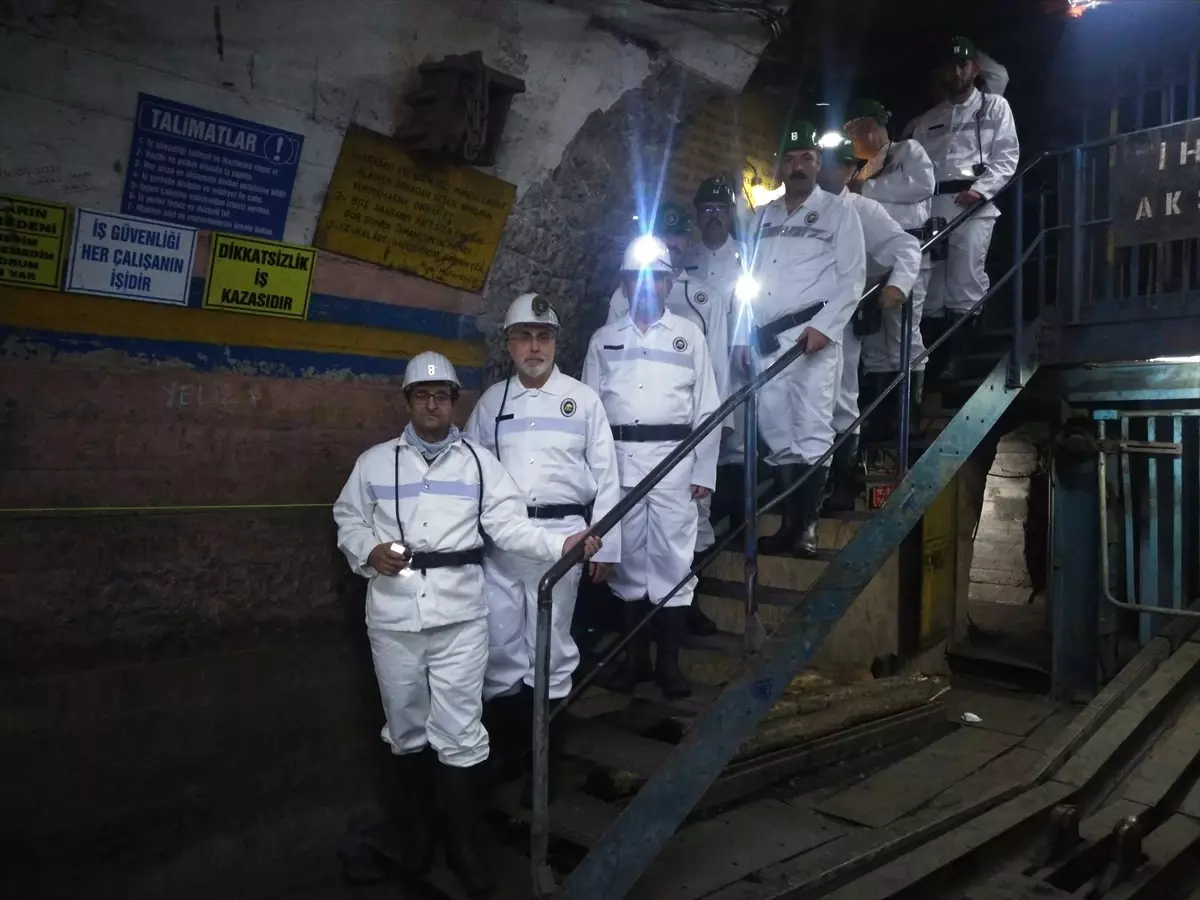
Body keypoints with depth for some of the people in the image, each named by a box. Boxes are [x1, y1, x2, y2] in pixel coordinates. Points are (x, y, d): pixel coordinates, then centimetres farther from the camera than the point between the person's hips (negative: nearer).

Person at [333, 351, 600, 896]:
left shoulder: (480, 462, 5)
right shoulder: (375, 462, 7)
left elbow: (509, 524, -3)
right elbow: (347, 520, 11)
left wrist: (560, 544, -18)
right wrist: (368, 552, -10)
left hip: (460, 613, -1)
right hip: (393, 615, 2)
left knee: (460, 730, 1)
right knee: (406, 726, 14)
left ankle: (464, 842, 17)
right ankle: (419, 827, 34)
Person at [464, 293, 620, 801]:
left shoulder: (583, 400, 4)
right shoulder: (491, 401, 9)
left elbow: (605, 477, 3)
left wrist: (605, 546, 0)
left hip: (561, 534, -2)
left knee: (551, 646, 7)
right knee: (499, 644, 6)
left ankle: (546, 758, 22)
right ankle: (499, 752, 23)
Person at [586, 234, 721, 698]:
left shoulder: (689, 335, 7)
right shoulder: (604, 339, 11)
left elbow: (707, 408, 5)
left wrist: (704, 472, -1)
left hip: (673, 459, -1)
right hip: (619, 460, 2)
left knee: (673, 560, -1)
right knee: (628, 559, 7)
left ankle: (669, 661, 11)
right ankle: (635, 656, 19)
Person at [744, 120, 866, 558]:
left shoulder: (838, 212, 6)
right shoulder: (764, 216, 20)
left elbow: (852, 278, -2)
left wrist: (824, 326, -15)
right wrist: (745, 335, 11)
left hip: (811, 335, -5)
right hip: (766, 340, 5)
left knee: (811, 433, -8)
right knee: (777, 434, 7)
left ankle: (806, 528, -2)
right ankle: (789, 524, 16)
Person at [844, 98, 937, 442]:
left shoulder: (908, 150, 9)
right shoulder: (862, 171, 27)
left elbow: (922, 183, -11)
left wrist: (865, 189, -6)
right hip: (867, 260, 7)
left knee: (904, 336, -11)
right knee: (873, 340, 4)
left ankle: (910, 418, -8)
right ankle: (875, 420, 7)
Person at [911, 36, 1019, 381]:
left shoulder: (994, 106, 16)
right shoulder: (928, 120, 24)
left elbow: (1007, 156, 5)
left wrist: (980, 189, -11)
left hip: (973, 204, -3)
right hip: (932, 204, 3)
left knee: (964, 284, -11)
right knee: (930, 286, 1)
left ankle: (957, 360, -11)